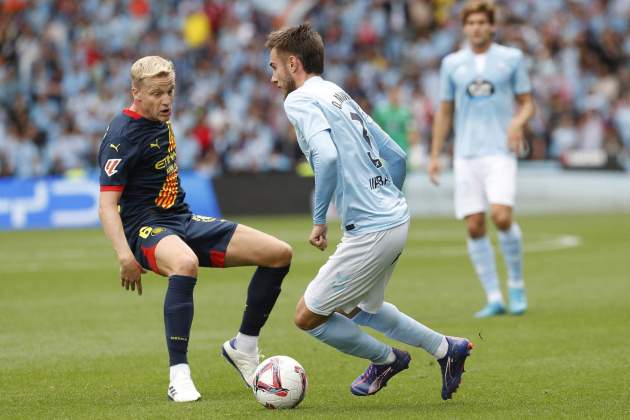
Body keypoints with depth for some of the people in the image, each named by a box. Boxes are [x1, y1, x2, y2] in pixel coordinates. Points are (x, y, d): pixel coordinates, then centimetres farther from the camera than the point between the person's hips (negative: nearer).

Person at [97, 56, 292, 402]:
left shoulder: (160, 122, 11)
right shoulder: (122, 135, -15)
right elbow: (107, 205, -20)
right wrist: (125, 256, -32)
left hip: (183, 221, 9)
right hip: (146, 227, -9)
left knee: (279, 254, -2)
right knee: (185, 263, -45)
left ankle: (244, 346, 13)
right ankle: (179, 377, -40)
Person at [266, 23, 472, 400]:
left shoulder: (300, 100, -9)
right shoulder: (340, 95, 17)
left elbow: (326, 157, -26)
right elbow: (396, 156, 20)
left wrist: (319, 220, -16)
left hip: (371, 231, -9)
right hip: (396, 218, 9)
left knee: (308, 317, 3)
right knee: (355, 308, 28)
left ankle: (385, 359, 20)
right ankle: (447, 349, 28)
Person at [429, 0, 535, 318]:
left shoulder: (511, 58, 5)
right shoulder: (452, 63, 10)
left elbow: (527, 103, 10)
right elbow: (444, 112, 15)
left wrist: (518, 122, -12)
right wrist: (435, 156, 10)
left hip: (500, 152, -2)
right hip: (466, 154, 2)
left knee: (501, 217, -19)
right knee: (474, 227, -3)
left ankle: (516, 283, 2)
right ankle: (494, 299, 4)